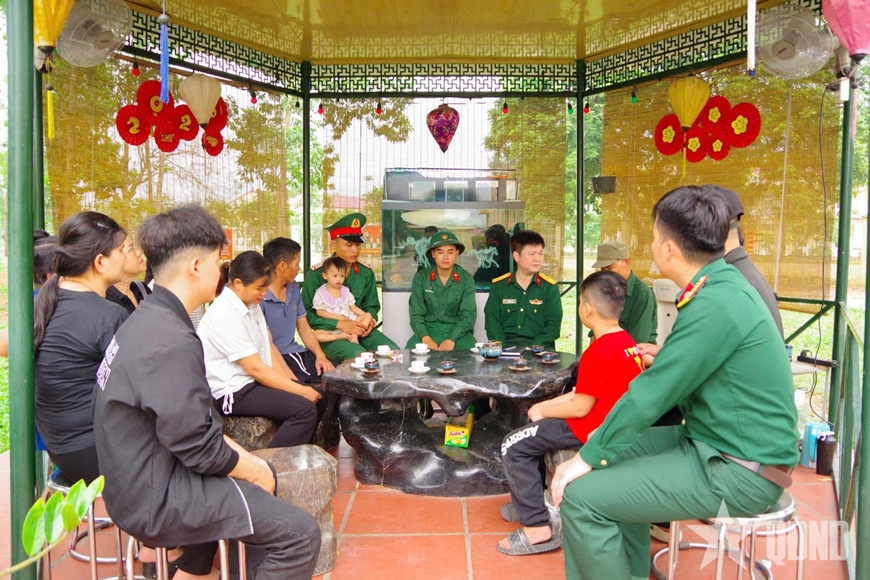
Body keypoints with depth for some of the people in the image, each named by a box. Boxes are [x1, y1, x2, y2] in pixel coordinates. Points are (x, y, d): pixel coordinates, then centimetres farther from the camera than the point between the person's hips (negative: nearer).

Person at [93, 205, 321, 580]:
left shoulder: (148, 320, 5)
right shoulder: (170, 342, -26)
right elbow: (197, 446, -24)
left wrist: (249, 461, 6)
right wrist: (254, 469, -6)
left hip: (139, 478, 10)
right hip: (156, 498, -10)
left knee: (262, 477, 27)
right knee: (300, 535, -10)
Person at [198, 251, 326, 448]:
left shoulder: (252, 304, 6)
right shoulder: (225, 314, -22)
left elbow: (269, 347, 7)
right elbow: (255, 368, -22)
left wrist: (295, 382, -4)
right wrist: (300, 390, -18)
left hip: (256, 380, 9)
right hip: (234, 391, -9)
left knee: (319, 396, 7)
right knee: (305, 409, -22)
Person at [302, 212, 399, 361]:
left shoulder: (366, 272, 6)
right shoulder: (316, 273, -8)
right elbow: (306, 313, -9)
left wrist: (370, 320, -10)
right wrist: (339, 324, -20)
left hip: (360, 330, 5)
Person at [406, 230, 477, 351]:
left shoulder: (466, 279, -2)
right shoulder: (421, 277, -1)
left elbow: (468, 315, -8)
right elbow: (416, 314, -4)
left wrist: (451, 340, -24)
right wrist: (425, 338, -23)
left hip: (458, 332, 0)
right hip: (428, 330, 0)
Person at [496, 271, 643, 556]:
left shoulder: (598, 352, -26)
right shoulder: (627, 341, 5)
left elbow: (580, 407, -21)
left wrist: (544, 410, -5)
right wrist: (548, 404, 5)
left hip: (593, 429, -10)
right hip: (614, 422, 10)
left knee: (513, 446, -5)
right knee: (533, 432, 24)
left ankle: (537, 527, -6)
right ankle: (530, 501, 32)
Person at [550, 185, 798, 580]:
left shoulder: (716, 305, -25)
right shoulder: (722, 285, 5)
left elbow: (650, 396, -23)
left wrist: (587, 458, -14)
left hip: (737, 472, -10)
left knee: (580, 496, -16)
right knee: (617, 455, 19)